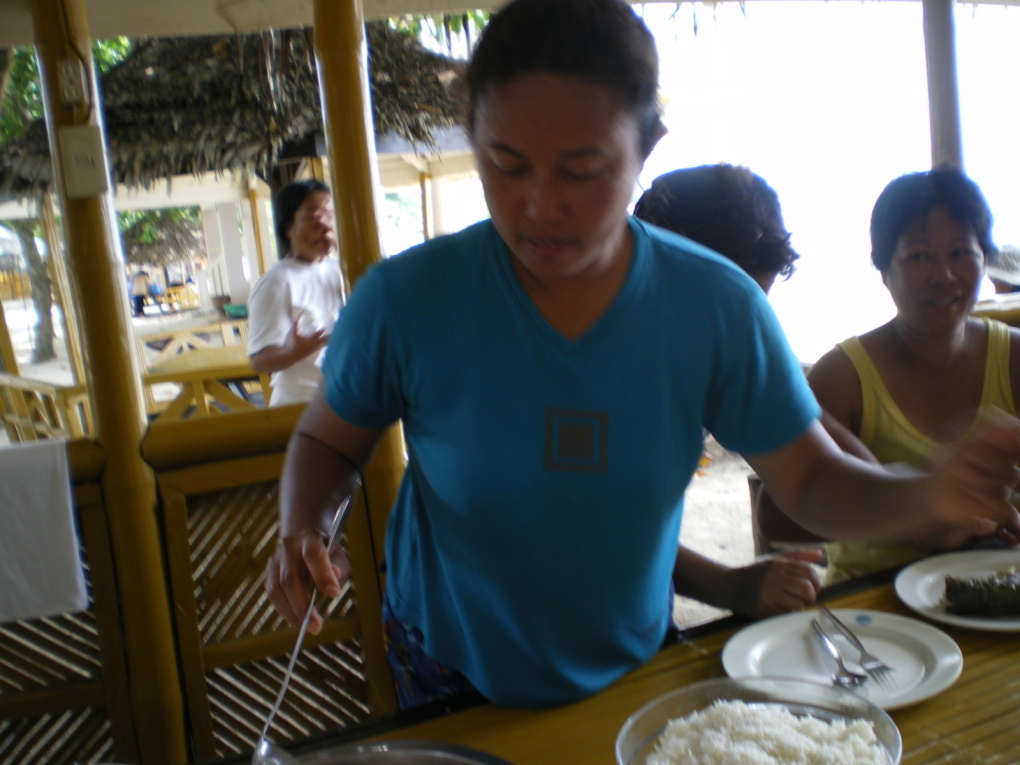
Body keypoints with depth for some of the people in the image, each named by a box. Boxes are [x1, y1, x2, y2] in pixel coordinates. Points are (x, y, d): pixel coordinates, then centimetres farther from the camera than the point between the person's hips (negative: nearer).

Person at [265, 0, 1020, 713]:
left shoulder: (718, 306, -19)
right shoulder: (404, 300, -22)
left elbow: (813, 480, -11)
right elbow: (327, 440, -6)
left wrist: (928, 497, -30)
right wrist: (304, 529, -26)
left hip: (634, 668, 2)